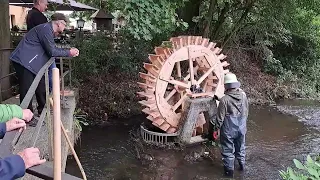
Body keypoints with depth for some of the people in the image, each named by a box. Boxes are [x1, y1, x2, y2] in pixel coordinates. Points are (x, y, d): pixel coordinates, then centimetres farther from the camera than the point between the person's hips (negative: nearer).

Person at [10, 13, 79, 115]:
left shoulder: (49, 30, 16)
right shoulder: (46, 29, -17)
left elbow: (53, 49, 17)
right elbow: (52, 51, -18)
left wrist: (69, 51, 8)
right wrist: (68, 53, -7)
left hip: (32, 63, 11)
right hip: (24, 61, -11)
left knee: (41, 87, 14)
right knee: (27, 91, -7)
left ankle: (43, 111, 26)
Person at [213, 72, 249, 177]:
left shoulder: (224, 100, -24)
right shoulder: (243, 95, -7)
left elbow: (220, 117, -17)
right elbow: (246, 112, 6)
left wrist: (216, 129, -4)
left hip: (228, 130, -5)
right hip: (241, 129, 5)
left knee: (228, 151, 11)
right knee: (240, 148, 24)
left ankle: (229, 170, 23)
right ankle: (242, 165, 41)